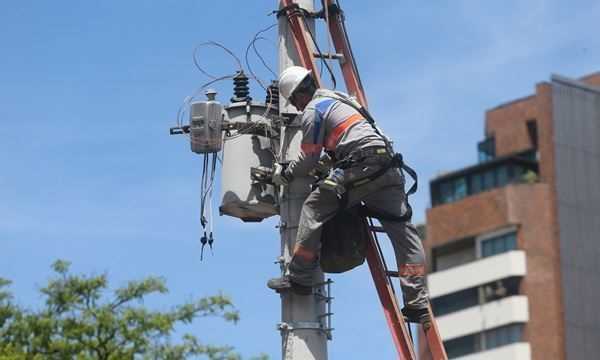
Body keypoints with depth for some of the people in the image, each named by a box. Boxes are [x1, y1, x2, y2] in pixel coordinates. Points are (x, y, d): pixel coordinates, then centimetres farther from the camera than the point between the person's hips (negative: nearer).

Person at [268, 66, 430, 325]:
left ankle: (298, 278, -4)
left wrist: (285, 174, 22)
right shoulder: (338, 98, 30)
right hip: (389, 168, 8)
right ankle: (418, 303, -3)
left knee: (314, 208, -1)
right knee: (402, 229, 2)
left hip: (361, 165, -8)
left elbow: (309, 160, 7)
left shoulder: (312, 111, 4)